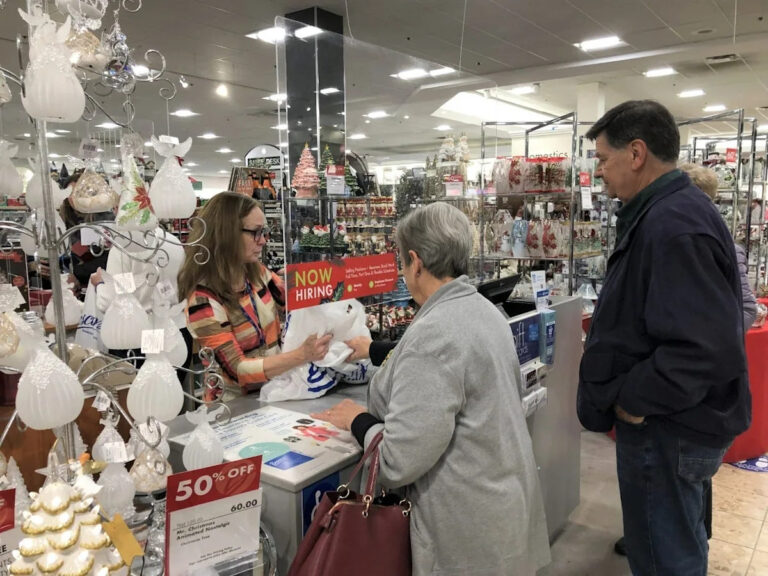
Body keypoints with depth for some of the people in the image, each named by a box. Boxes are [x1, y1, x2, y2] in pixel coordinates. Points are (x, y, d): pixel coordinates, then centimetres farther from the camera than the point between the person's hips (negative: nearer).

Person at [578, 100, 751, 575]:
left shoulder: (674, 226, -26)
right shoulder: (674, 210, 8)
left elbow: (708, 349, -33)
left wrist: (633, 401, -21)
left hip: (668, 430, -10)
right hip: (677, 420, 10)